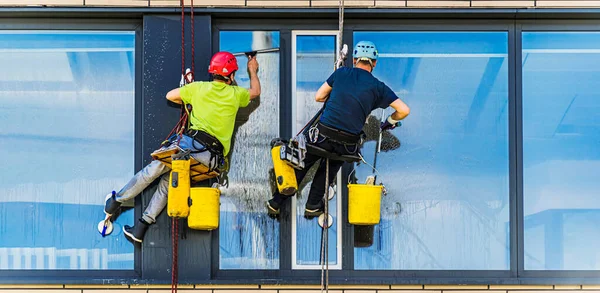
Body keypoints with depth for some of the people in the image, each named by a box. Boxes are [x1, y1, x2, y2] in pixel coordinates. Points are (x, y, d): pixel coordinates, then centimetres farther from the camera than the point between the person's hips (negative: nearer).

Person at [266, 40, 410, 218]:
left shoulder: (341, 73, 7)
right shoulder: (378, 87, 4)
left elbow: (318, 97, 14)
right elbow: (404, 110, 1)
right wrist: (390, 122, 20)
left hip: (323, 134, 0)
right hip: (349, 143, 0)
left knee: (301, 166, 19)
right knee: (331, 166, 29)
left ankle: (276, 203, 23)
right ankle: (313, 206, 29)